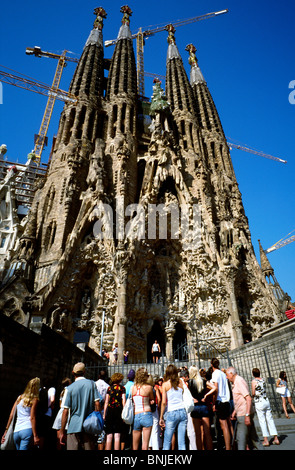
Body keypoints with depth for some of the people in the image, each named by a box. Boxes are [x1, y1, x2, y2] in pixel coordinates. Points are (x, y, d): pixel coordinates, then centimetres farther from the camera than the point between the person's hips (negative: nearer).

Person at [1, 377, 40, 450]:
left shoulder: (19, 398, 14)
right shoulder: (34, 399, -3)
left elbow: (11, 415, 13)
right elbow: (32, 418, -9)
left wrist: (6, 431, 18)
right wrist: (35, 436, -9)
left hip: (16, 431, 6)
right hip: (28, 430, -6)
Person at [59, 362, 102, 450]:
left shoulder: (70, 388, -2)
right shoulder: (91, 384, 1)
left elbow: (65, 411, -4)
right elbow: (97, 404, -5)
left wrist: (62, 432, 3)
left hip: (74, 426, -1)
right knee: (89, 448, 11)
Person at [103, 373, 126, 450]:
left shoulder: (109, 388, 10)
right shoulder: (122, 388, 4)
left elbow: (106, 402, 8)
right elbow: (123, 401, -1)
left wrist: (104, 414, 11)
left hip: (109, 411, 2)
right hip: (118, 410, -2)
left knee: (109, 436, 8)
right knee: (117, 435, 3)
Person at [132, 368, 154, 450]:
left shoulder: (133, 387, 1)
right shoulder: (149, 387, -8)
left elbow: (132, 401, 12)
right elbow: (152, 400, 7)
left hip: (135, 416, 3)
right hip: (146, 414, -3)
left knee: (135, 444, 16)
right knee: (145, 442, 2)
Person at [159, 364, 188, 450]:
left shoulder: (165, 384, -2)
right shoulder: (180, 382, 6)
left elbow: (163, 402, -5)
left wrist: (161, 417, 1)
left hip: (171, 413, -3)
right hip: (182, 412, 3)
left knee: (167, 442, 7)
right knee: (182, 442, 8)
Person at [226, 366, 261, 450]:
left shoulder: (239, 381, -17)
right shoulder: (235, 383, 14)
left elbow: (248, 398, -23)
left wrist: (247, 415, -26)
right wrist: (235, 411, 23)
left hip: (244, 415, -9)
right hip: (242, 414, 9)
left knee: (241, 437, -3)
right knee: (253, 436, 16)